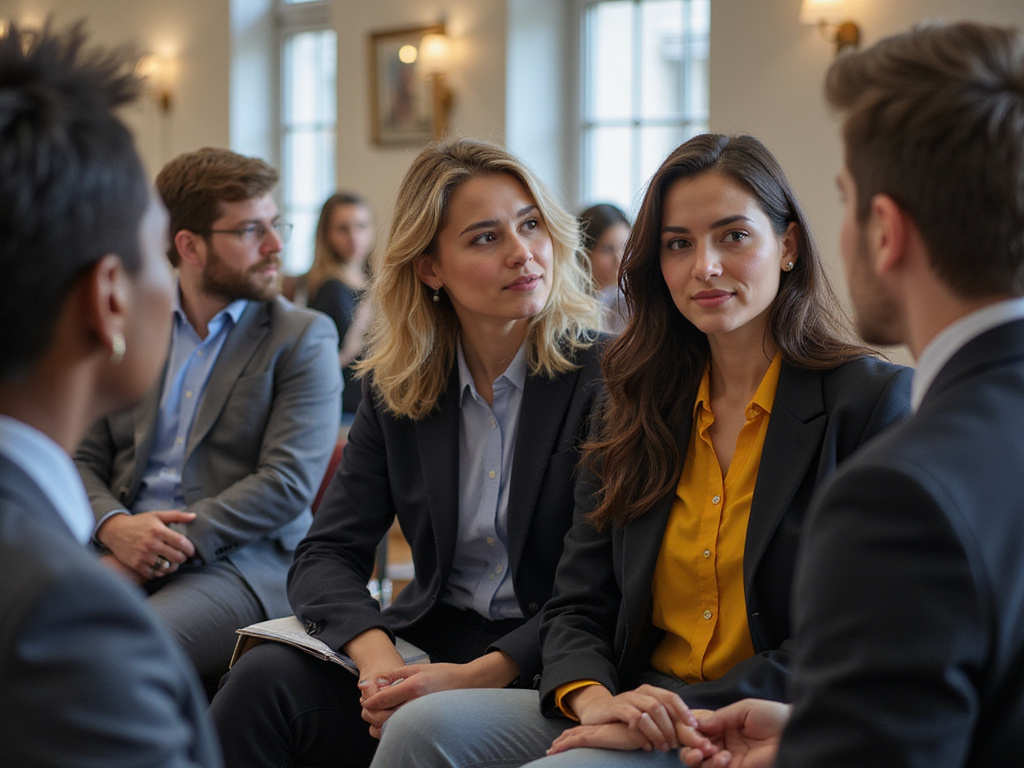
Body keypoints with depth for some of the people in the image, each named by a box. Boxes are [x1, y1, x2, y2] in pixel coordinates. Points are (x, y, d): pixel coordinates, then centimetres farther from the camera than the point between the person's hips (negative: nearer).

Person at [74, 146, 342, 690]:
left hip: (240, 562, -3)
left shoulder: (304, 336, 5)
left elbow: (288, 482, -6)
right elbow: (83, 460, 13)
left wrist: (157, 552, -14)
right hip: (121, 551, 4)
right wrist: (114, 526, -12)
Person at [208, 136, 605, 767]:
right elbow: (327, 555, 2)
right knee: (267, 676, -23)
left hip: (546, 668, -4)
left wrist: (477, 675, -23)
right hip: (428, 640, 4)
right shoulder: (396, 388, 7)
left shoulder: (603, 378, -7)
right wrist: (380, 659, -20)